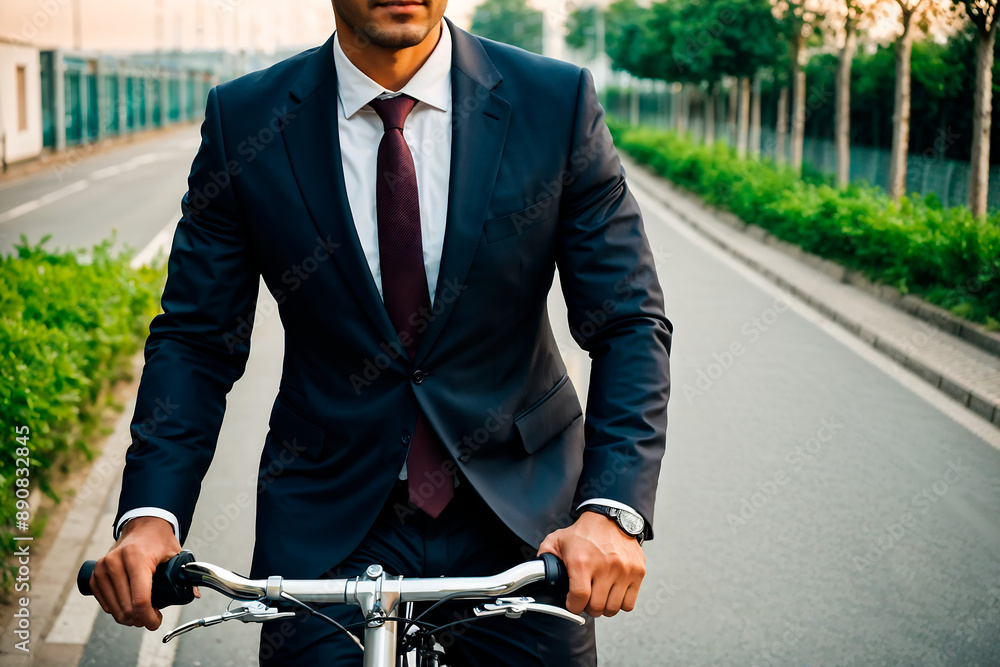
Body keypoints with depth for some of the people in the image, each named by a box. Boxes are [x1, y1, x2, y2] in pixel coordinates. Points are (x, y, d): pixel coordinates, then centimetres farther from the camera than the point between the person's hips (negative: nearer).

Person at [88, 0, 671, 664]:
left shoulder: (557, 102, -8)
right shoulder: (243, 120, -6)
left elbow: (630, 323, -7)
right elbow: (195, 340, -1)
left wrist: (612, 511, -21)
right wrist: (151, 515, -16)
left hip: (521, 516, 0)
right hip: (325, 525, 0)